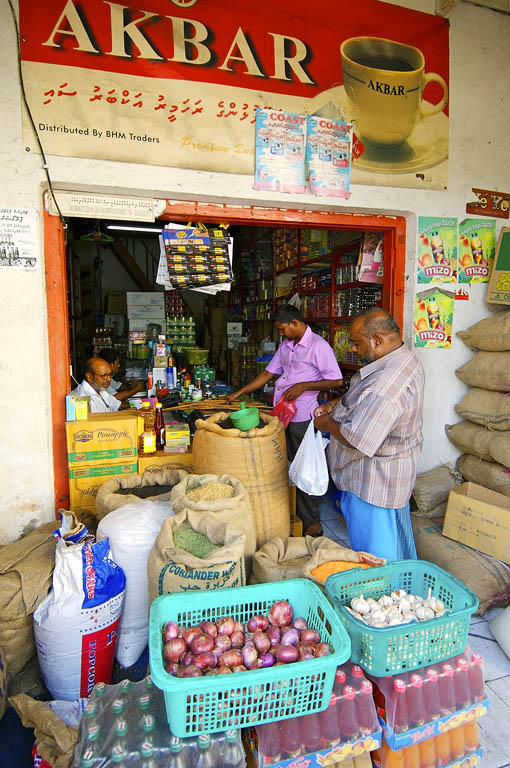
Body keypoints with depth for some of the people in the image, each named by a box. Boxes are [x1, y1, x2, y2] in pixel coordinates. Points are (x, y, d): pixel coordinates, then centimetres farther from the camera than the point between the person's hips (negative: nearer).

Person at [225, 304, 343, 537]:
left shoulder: (318, 346, -11)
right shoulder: (285, 345, 13)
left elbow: (336, 380, -14)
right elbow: (268, 373, 19)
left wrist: (303, 386, -20)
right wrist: (239, 393, 16)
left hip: (302, 417, -7)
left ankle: (312, 524, 15)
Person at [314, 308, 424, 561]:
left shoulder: (386, 384, -34)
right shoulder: (404, 359, 1)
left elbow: (357, 439, -32)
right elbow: (369, 400, 17)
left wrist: (327, 424, -15)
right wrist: (336, 404, 4)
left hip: (374, 483, -11)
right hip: (395, 472, 11)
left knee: (374, 553, 10)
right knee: (395, 535, 28)